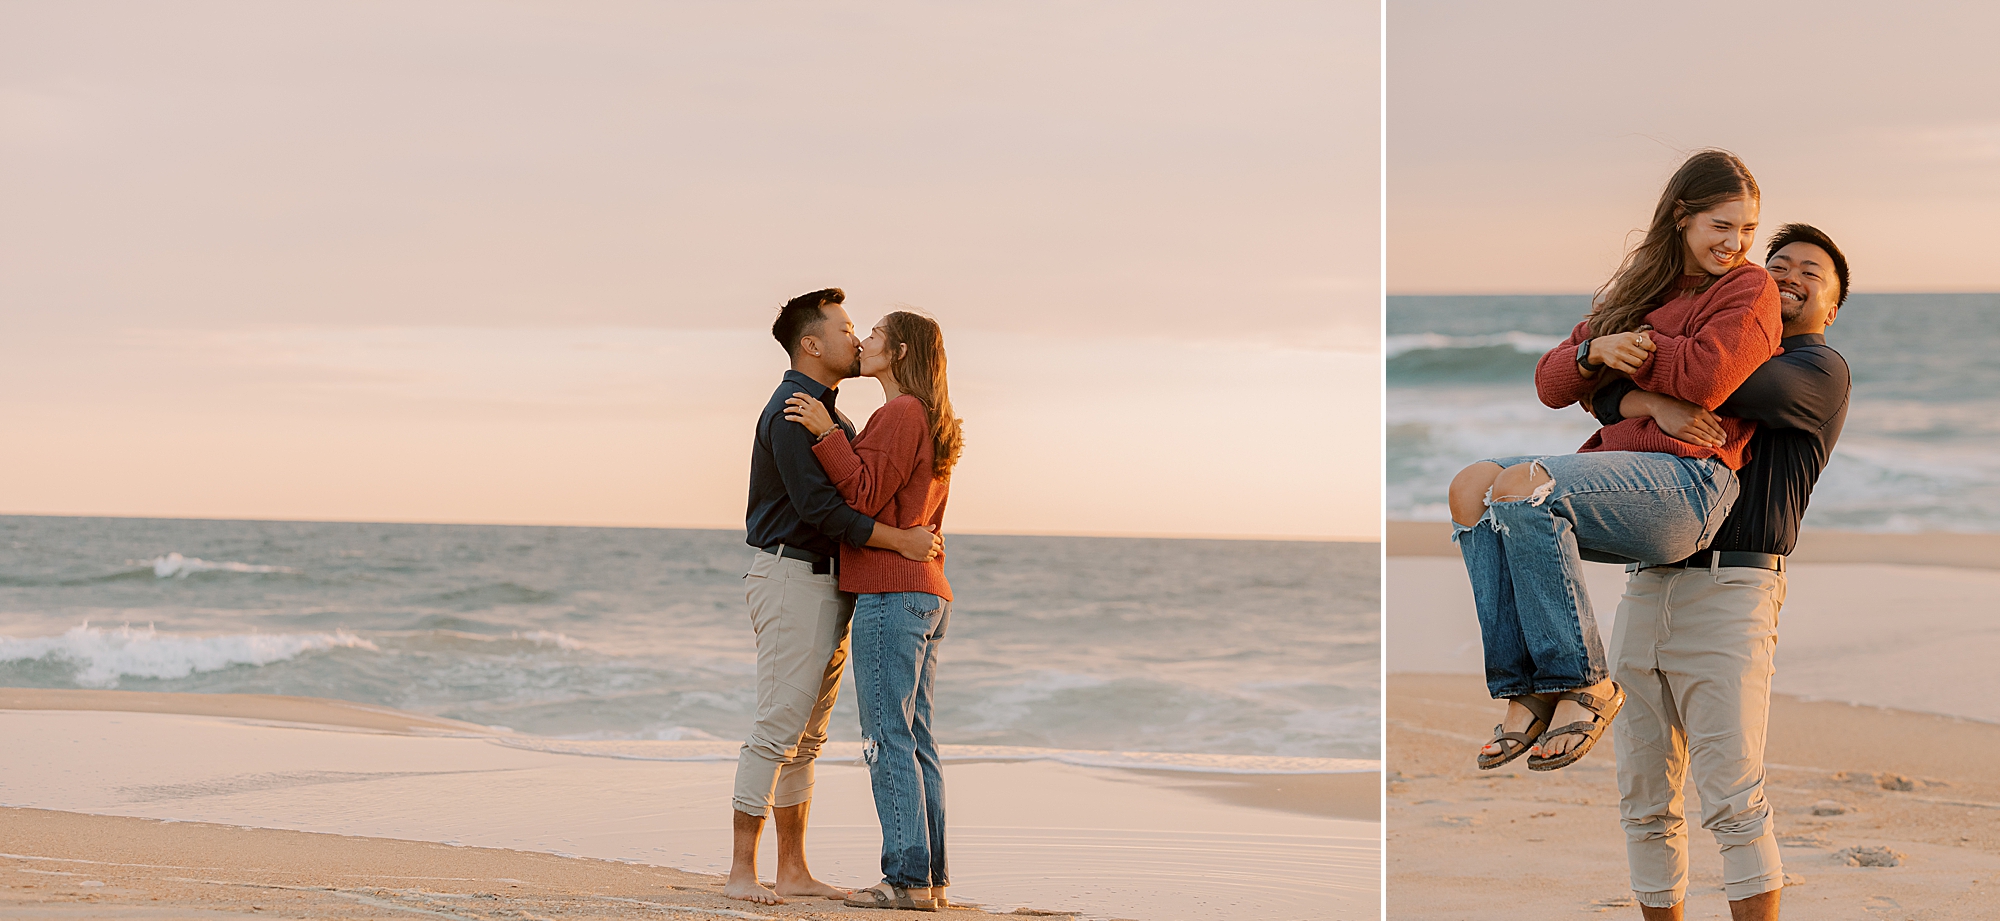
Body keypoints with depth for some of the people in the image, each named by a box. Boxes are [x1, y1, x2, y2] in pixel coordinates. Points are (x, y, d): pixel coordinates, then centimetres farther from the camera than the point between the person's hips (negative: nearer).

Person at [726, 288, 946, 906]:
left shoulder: (831, 416, 20)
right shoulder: (791, 411, -12)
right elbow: (817, 507, -22)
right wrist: (901, 541, -21)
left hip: (828, 587, 10)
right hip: (792, 579, -10)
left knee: (806, 736, 10)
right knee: (777, 731, -11)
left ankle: (793, 871, 13)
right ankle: (742, 872, -9)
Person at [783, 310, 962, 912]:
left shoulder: (899, 414, -10)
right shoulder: (933, 423, 20)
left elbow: (864, 496, -17)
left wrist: (828, 433, -15)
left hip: (890, 594, -10)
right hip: (927, 592, 10)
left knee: (887, 738, -9)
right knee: (914, 739, 10)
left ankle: (907, 876, -10)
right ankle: (931, 877, 10)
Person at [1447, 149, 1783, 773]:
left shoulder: (1750, 289, 5)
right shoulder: (1637, 290, 25)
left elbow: (1705, 381, -15)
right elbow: (1551, 384, 18)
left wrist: (1631, 347, -1)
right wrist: (1595, 350, -3)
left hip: (1689, 483, -7)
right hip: (1618, 466, 7)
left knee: (1522, 486, -29)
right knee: (1472, 487, -16)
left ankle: (1584, 684, -23)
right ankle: (1524, 692, -21)